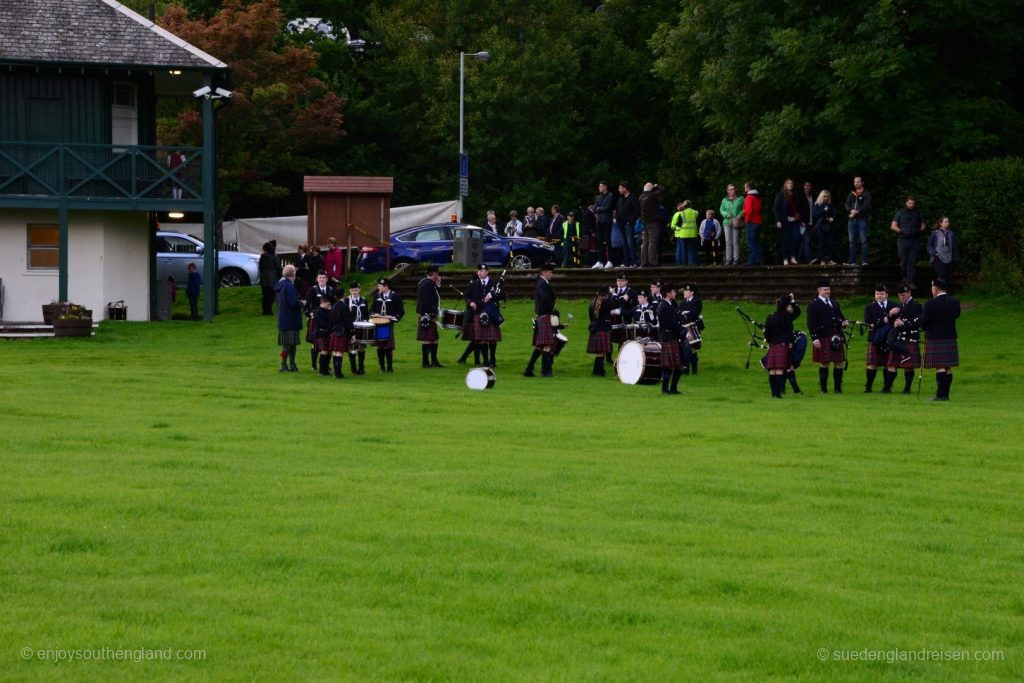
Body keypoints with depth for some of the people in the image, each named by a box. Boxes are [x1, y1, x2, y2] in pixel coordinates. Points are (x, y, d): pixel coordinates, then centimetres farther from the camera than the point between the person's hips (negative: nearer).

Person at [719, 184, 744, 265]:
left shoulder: (740, 199, 7)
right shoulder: (725, 200, 14)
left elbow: (744, 209, 3)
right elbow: (721, 210, 12)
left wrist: (740, 215, -13)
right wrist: (726, 214, -7)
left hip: (736, 223, -2)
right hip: (727, 222, 2)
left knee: (736, 242, -5)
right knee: (728, 241, -3)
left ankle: (736, 259, -2)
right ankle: (728, 259, 0)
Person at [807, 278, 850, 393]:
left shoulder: (834, 303, 18)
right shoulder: (813, 305, -2)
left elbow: (840, 316, 24)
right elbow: (811, 323, -8)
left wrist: (843, 322, -1)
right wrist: (815, 339, -16)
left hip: (837, 338, 6)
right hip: (823, 339, -6)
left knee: (839, 363, 3)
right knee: (824, 364, -2)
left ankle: (838, 388, 11)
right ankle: (823, 389, 5)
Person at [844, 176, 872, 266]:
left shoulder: (866, 194, 2)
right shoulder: (851, 194, 17)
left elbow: (866, 206, -9)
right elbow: (847, 204, 7)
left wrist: (857, 212, -19)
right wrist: (851, 211, -13)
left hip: (862, 219, -5)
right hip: (852, 220, 5)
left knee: (863, 241, -7)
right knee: (852, 241, 4)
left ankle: (864, 261, -7)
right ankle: (852, 261, 7)